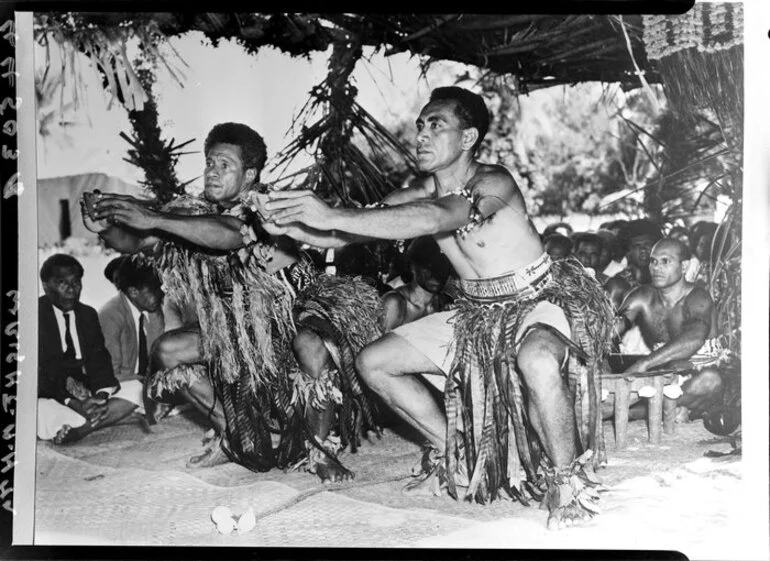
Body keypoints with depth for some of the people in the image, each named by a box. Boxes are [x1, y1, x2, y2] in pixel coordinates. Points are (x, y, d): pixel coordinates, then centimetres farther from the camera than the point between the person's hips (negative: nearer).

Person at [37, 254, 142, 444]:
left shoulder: (88, 314, 12)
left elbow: (99, 359, 4)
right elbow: (38, 370, -15)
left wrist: (102, 395, -17)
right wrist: (74, 403, -26)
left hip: (83, 392, 6)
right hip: (48, 396, -6)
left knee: (135, 389, -14)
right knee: (42, 412, -40)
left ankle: (77, 430, -27)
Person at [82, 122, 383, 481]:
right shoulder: (197, 211, -3)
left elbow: (230, 235, -43)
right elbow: (137, 242, -8)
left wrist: (154, 218, -45)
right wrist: (105, 227, -30)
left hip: (294, 309, -6)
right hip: (239, 321, 7)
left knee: (310, 347, -37)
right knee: (167, 351, -3)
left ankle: (320, 449, -12)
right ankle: (231, 435, 12)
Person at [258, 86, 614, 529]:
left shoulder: (494, 183, -22)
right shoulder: (420, 193, -2)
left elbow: (435, 217, -42)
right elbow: (345, 235, -6)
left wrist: (334, 216, -47)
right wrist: (288, 225, -25)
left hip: (540, 299, -7)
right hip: (478, 313, 7)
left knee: (536, 360, -43)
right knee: (374, 362, 4)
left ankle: (568, 482, -16)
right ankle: (455, 454, 17)